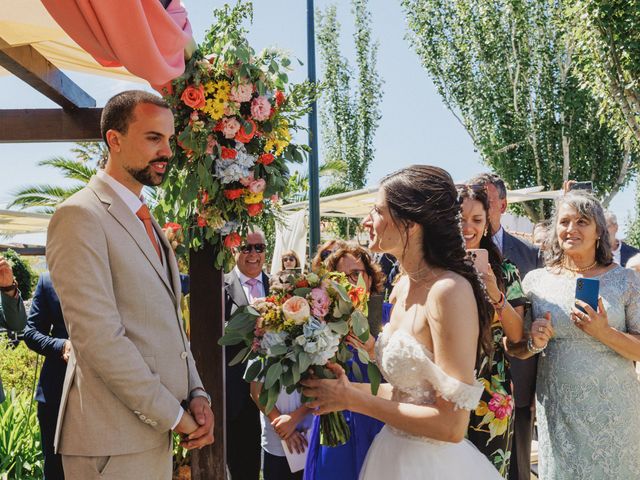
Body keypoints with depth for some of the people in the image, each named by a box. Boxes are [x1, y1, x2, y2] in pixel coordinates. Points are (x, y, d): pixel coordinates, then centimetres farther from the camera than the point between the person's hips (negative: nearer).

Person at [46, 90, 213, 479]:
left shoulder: (147, 221, 15)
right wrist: (174, 415, -14)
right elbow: (98, 337, -20)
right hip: (113, 440, -8)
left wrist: (196, 394, 2)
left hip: (156, 430, 8)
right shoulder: (81, 216, -13)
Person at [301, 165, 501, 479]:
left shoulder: (450, 290, -22)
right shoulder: (404, 286, 2)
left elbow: (451, 425, -23)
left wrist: (353, 400, -18)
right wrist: (349, 388, -4)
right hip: (393, 453, 7)